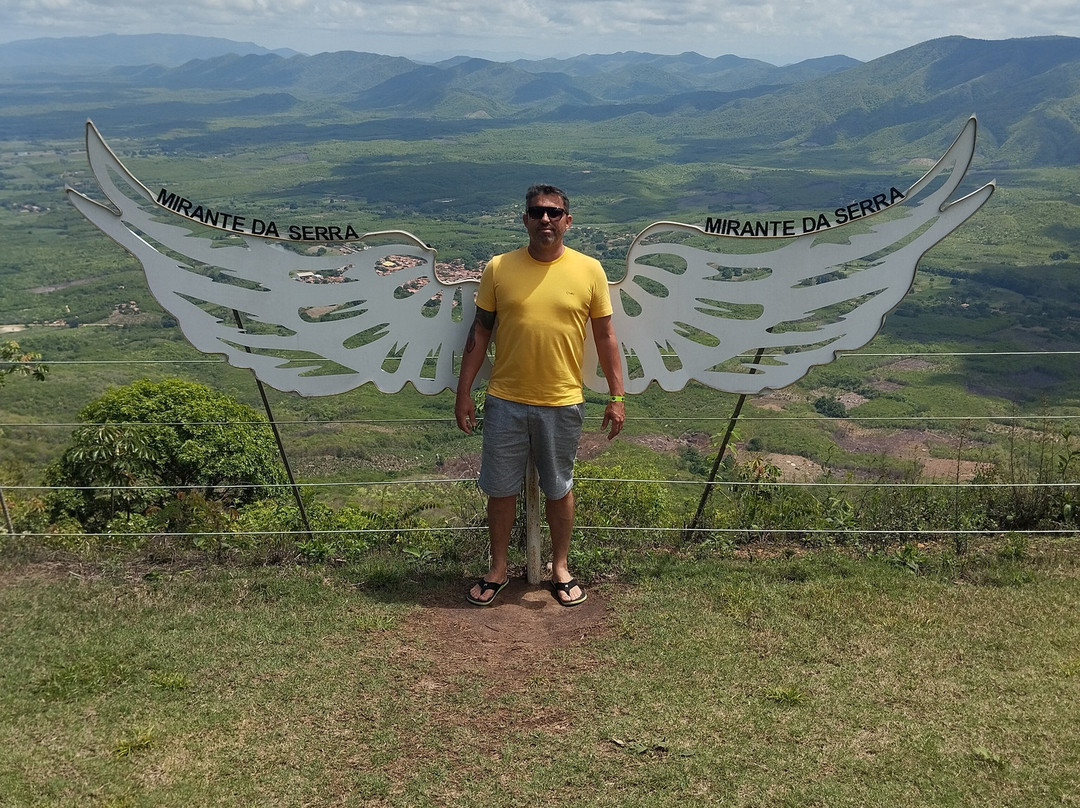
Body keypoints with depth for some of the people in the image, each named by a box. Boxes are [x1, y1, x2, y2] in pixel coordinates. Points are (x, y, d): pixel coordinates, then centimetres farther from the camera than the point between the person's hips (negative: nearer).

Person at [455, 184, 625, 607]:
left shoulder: (589, 270, -3)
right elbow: (480, 332, 3)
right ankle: (498, 569, 29)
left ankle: (560, 568, 33)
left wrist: (616, 397, 0)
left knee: (558, 489, 14)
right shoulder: (498, 268, -2)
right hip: (505, 401, 1)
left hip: (562, 403, 0)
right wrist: (463, 392, 2)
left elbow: (605, 337, 2)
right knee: (500, 489, 10)